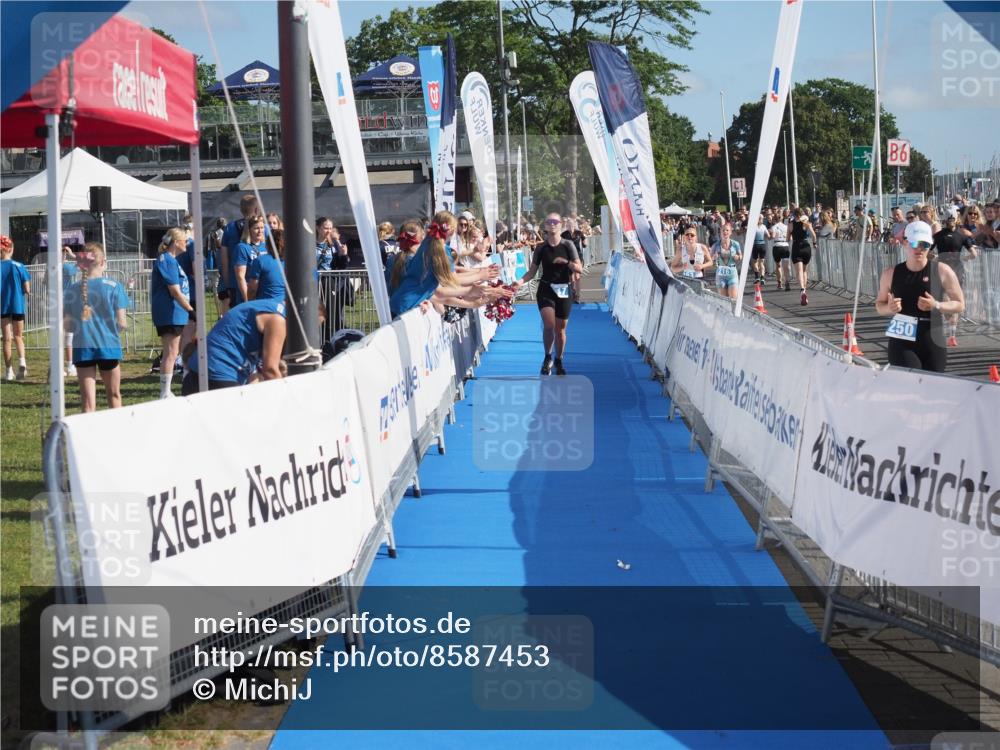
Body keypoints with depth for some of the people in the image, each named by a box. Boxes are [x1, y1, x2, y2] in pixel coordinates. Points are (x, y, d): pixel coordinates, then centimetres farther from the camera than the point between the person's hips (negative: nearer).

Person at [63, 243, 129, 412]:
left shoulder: (74, 289, 1)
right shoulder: (113, 287, -6)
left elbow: (66, 324, 2)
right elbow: (121, 323, -8)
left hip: (82, 347, 1)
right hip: (108, 346, -1)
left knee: (88, 401, 3)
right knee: (114, 395, 17)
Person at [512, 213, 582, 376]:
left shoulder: (568, 245, -4)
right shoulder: (541, 248, -1)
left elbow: (579, 269, -5)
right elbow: (532, 271, 1)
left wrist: (566, 262, -22)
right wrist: (520, 281, -15)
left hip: (563, 290, 0)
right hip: (546, 289, 0)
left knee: (560, 329, 7)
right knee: (549, 325, -17)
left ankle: (558, 361, 27)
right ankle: (548, 357, 6)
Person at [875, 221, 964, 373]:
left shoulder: (942, 272, -3)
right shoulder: (891, 274, 1)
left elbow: (960, 305, 2)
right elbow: (879, 304, 14)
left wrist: (936, 305, -16)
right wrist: (889, 308, -10)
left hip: (933, 344, 1)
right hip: (902, 345, -1)